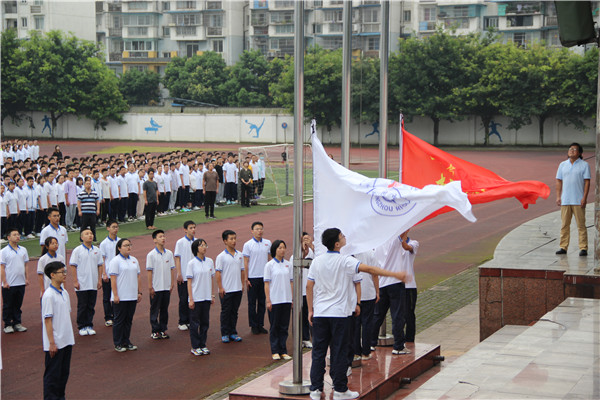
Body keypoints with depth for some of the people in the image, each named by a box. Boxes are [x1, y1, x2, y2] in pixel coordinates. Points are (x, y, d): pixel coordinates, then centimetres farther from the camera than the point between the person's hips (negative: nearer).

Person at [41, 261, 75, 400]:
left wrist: (70, 337, 16)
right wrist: (52, 343, -17)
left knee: (64, 372, 14)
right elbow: (47, 320, -16)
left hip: (67, 341, 8)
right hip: (55, 343, -8)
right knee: (53, 374, 2)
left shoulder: (64, 293, 8)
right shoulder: (48, 295, -16)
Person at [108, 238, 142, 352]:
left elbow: (137, 277, 17)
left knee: (129, 320, 11)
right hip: (120, 298, -6)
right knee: (119, 320, 1)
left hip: (132, 297, 6)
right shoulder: (115, 261, -8)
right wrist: (115, 295, -16)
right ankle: (118, 344, 9)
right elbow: (113, 279, -12)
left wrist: (139, 292, 12)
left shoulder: (134, 260, 12)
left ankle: (126, 342, 20)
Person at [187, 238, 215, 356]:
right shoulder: (192, 263, -8)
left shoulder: (210, 262, 5)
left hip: (206, 297, 4)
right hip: (196, 298, -4)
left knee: (205, 322, 9)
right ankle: (195, 347, 11)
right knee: (195, 323, 2)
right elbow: (189, 282, -7)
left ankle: (203, 345, 19)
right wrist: (191, 299, -10)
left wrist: (212, 295, 10)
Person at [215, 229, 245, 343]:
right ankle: (224, 334, 11)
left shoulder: (239, 255, 8)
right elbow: (217, 273, -9)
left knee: (234, 311, 11)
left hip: (237, 289, 5)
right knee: (225, 312, 3)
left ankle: (233, 333, 20)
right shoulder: (221, 256, -8)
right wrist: (220, 288, -12)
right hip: (226, 290, -5)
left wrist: (243, 284, 9)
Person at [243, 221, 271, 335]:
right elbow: (245, 263, -3)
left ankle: (260, 324, 17)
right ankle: (253, 325, 11)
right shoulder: (248, 245, -4)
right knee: (252, 302, 3)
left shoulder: (268, 243, 6)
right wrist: (246, 279, -7)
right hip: (252, 277, -3)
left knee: (262, 302, 8)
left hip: (264, 277, 3)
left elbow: (270, 259, 13)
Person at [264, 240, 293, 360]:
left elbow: (291, 282, 10)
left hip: (286, 300, 3)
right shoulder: (270, 265, -4)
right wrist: (268, 301, -9)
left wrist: (292, 298, 5)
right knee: (274, 326, 3)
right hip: (274, 300, -3)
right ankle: (275, 351, 9)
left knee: (284, 326, 7)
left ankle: (283, 351, 13)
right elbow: (267, 284, -4)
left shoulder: (288, 265, 7)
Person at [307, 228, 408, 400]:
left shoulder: (317, 261, 5)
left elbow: (309, 286, 7)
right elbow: (368, 269, -19)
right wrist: (395, 274, -19)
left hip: (319, 313, 4)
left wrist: (310, 310, 14)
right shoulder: (345, 261, -10)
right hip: (339, 313, -4)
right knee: (339, 352, 2)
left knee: (318, 352, 8)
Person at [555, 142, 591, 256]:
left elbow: (587, 182, -2)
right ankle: (563, 247, 8)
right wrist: (558, 197, 4)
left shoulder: (584, 165, 2)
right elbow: (559, 181, 13)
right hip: (565, 200, 3)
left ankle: (583, 248, -1)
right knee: (564, 225, 4)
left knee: (581, 225, -3)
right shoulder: (563, 165, 12)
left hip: (578, 200, -3)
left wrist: (584, 198, -10)